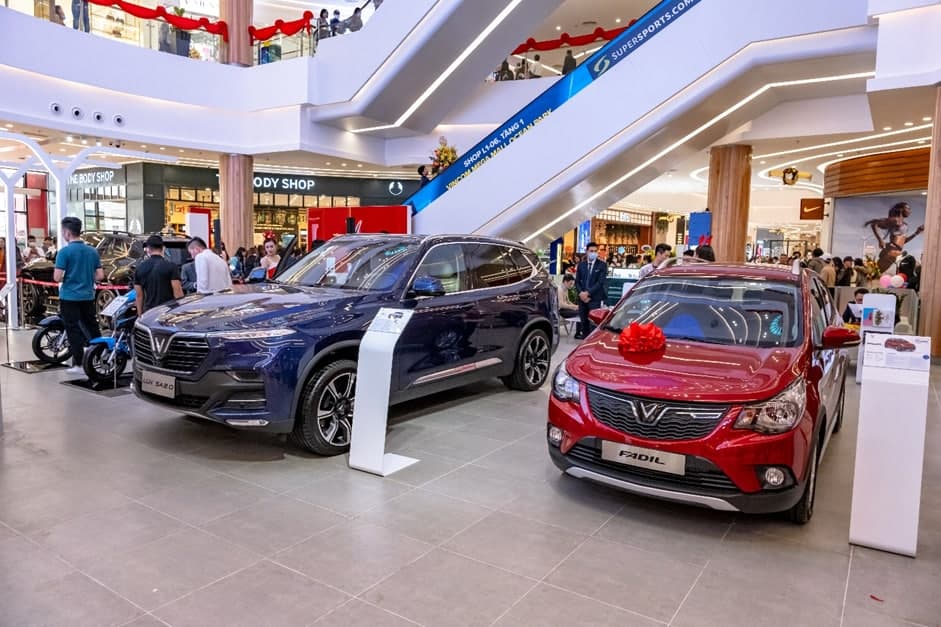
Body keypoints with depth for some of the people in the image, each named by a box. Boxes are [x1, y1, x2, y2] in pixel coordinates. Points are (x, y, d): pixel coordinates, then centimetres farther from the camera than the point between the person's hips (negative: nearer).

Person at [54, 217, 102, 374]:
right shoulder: (92, 251, 4)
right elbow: (100, 275, 5)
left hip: (70, 297, -5)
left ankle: (78, 365, 2)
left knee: (73, 330, 0)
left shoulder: (64, 252, -12)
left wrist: (67, 278, 5)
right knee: (92, 327, 14)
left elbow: (57, 277, -16)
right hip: (88, 296, 5)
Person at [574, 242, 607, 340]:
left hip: (595, 298, -4)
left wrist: (588, 293, -14)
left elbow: (601, 282, -8)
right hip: (582, 297, 4)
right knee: (584, 321, 4)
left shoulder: (602, 265, 1)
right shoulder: (581, 265, 13)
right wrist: (581, 293, -6)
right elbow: (577, 281, 12)